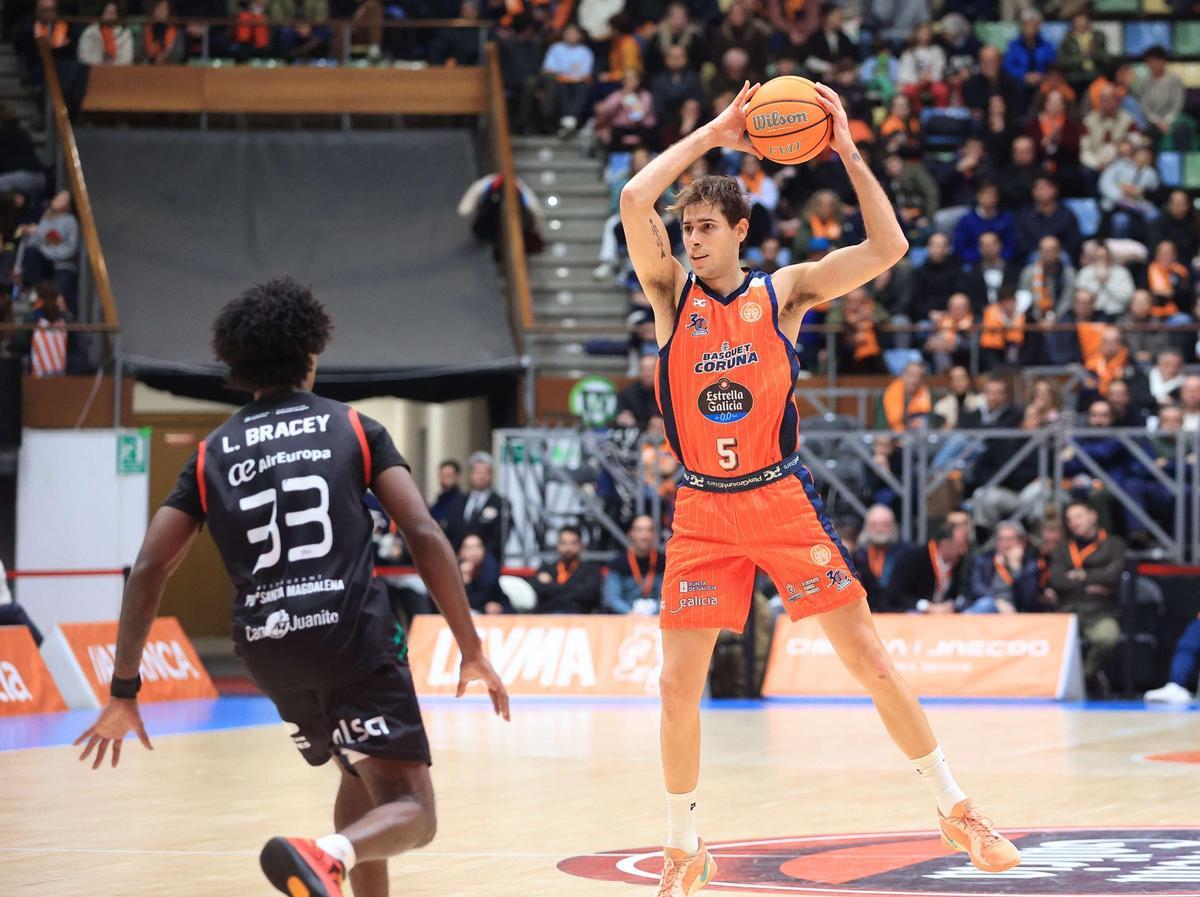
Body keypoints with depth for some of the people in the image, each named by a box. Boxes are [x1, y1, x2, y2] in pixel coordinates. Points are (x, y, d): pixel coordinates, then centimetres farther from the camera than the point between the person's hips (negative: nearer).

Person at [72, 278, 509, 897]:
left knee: (364, 772, 29)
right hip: (355, 636, -4)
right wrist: (472, 652, 2)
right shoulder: (354, 428, 9)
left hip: (266, 648, 4)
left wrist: (123, 691, 13)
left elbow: (148, 569, 8)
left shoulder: (212, 453, 16)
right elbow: (425, 537, -2)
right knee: (409, 811, -6)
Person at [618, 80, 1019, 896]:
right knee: (679, 685, -1)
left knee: (870, 658, -1)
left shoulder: (784, 292, -1)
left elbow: (889, 250, -11)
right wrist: (710, 136, -11)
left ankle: (956, 807, 10)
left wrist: (848, 154, -13)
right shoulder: (672, 292, 0)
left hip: (783, 498, -1)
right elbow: (634, 200, -16)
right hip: (703, 510, 1)